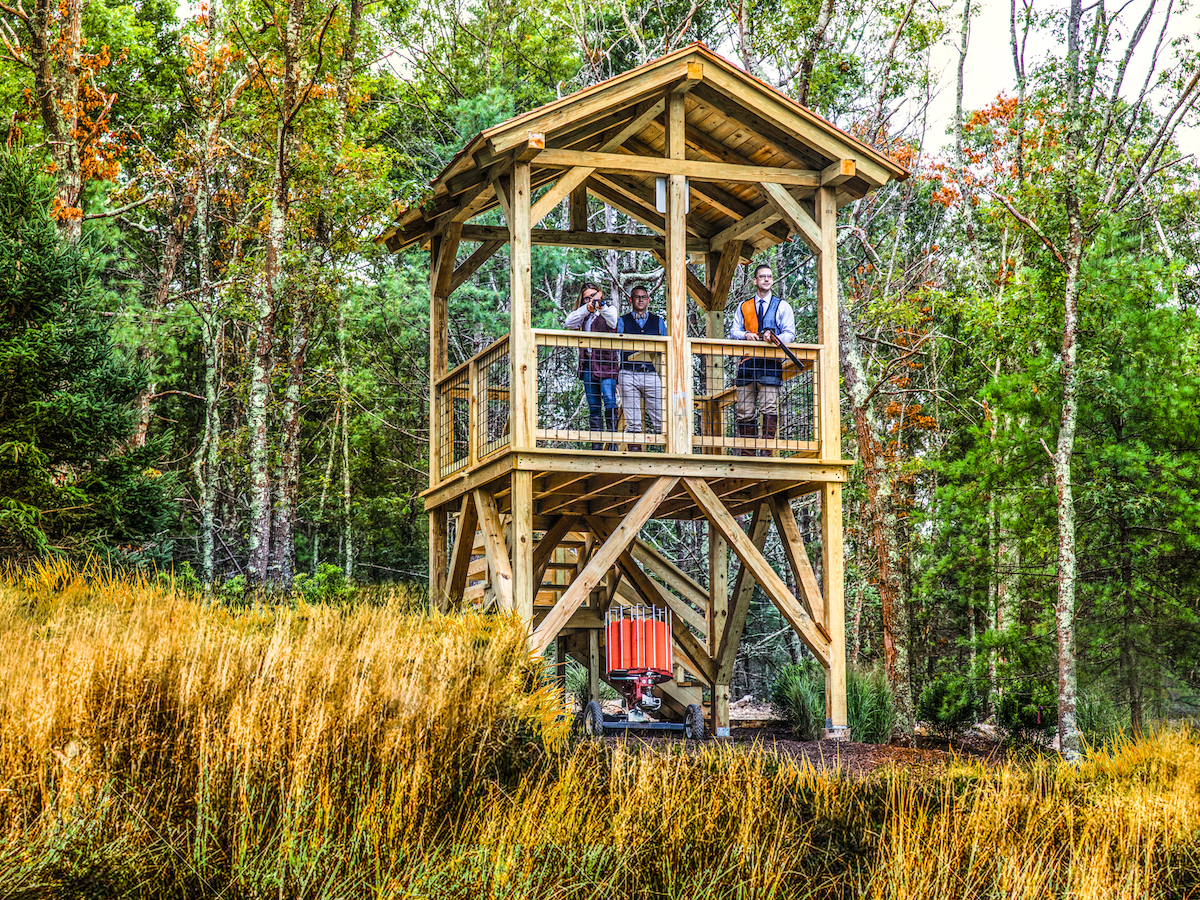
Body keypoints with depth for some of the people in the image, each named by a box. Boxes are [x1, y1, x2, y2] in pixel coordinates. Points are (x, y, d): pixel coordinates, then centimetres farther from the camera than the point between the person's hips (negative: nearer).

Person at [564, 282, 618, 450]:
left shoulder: (609, 309, 4)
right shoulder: (584, 314, 18)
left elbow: (612, 322, -18)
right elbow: (570, 323, -1)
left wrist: (601, 306, -34)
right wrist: (587, 307, -11)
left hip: (606, 362, -5)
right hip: (588, 364, 5)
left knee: (610, 403, -17)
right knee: (593, 407, 5)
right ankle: (596, 445, 6)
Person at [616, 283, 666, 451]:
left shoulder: (658, 321, 17)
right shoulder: (623, 321, 13)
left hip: (652, 375, 1)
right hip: (629, 376, -1)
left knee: (660, 420, -8)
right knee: (632, 423, -3)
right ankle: (634, 452, -1)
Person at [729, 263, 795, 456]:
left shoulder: (782, 306, 14)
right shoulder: (743, 308, 21)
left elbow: (790, 334, 6)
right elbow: (734, 332, 13)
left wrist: (774, 338, -15)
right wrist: (745, 335, -10)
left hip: (770, 362, -2)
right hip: (747, 361, 2)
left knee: (769, 408, -14)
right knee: (745, 411, -3)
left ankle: (768, 453, -17)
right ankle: (746, 455, 0)